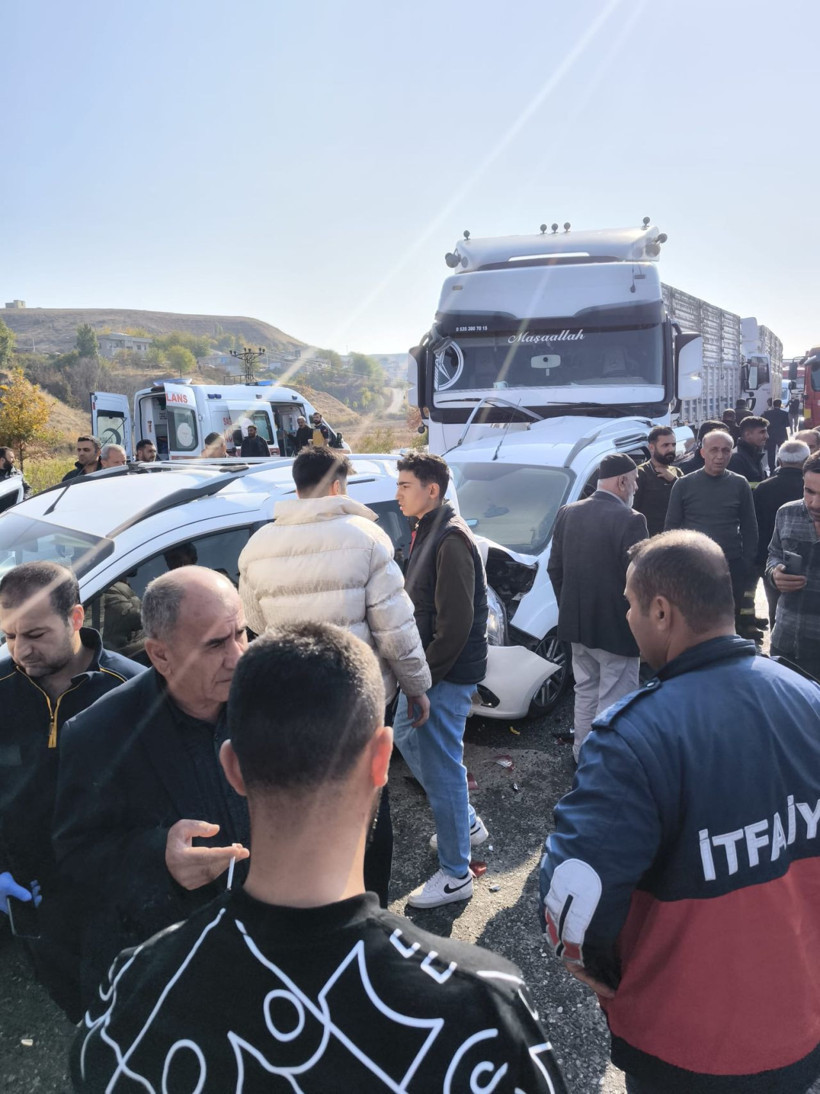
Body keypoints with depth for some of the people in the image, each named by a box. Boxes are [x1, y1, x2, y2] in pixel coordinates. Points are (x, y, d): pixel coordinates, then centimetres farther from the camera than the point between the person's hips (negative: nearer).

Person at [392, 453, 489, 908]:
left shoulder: (451, 541, -20)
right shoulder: (428, 531, 11)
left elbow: (456, 623, -24)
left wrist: (425, 676, -19)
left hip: (448, 674, -11)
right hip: (427, 666, 11)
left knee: (441, 767, -1)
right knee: (407, 738, 23)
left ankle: (456, 875, 16)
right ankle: (467, 823, 40)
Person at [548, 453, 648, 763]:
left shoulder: (568, 513, 2)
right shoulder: (630, 520, -18)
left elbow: (554, 569, 8)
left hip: (577, 623, 7)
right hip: (617, 627, -7)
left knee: (585, 691, 22)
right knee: (613, 702, 3)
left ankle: (582, 754, 34)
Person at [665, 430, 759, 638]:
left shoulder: (740, 484, 2)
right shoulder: (684, 484, -1)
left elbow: (749, 528, 5)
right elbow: (671, 527, 1)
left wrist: (748, 565, -2)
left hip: (732, 567, 1)